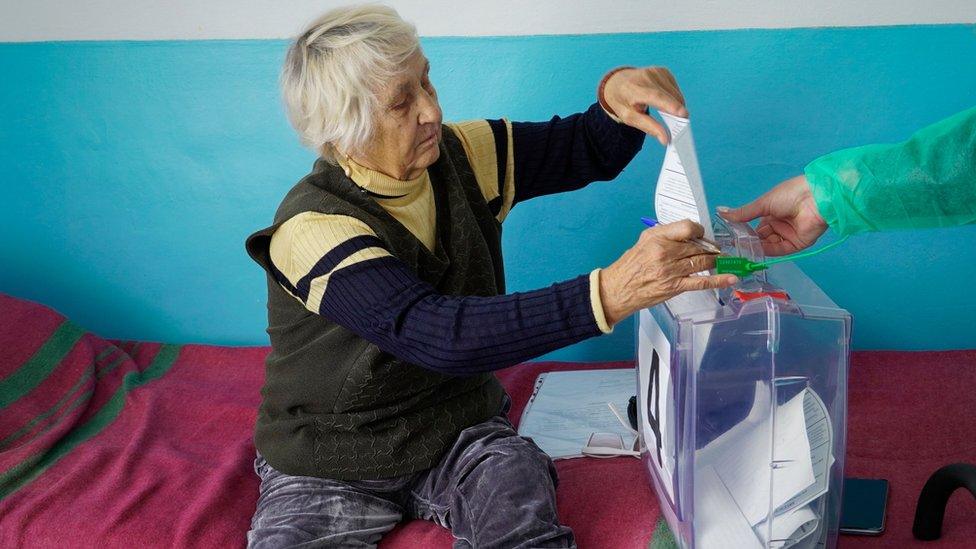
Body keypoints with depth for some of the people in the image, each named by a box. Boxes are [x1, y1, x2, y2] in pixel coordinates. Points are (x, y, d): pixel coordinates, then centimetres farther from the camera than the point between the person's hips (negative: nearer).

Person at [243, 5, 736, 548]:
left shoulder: (460, 156, -4)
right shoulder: (311, 228, -24)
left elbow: (586, 151, 5)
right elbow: (438, 334, -37)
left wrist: (615, 98, -20)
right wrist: (611, 293, -46)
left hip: (459, 428, 3)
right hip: (329, 462, -2)